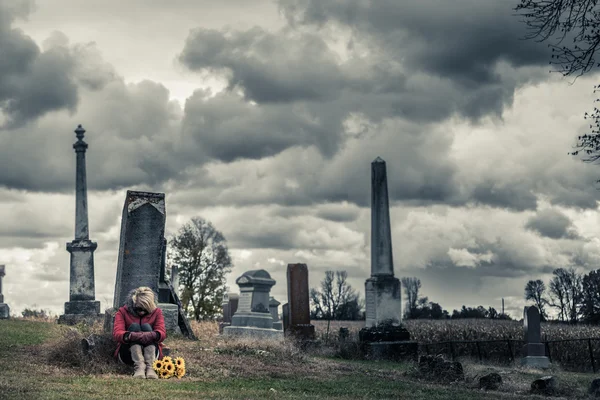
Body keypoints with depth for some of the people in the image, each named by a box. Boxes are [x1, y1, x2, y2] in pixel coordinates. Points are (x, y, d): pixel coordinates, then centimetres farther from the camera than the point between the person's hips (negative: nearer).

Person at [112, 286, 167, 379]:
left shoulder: (157, 312, 4)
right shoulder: (123, 312, 0)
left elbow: (162, 333, -14)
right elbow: (116, 333, -18)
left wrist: (152, 335, -40)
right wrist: (131, 336, -42)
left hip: (151, 353, 1)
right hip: (127, 353, -1)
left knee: (146, 326, -22)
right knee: (134, 326, -24)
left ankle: (150, 367, -45)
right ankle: (139, 366, -48)